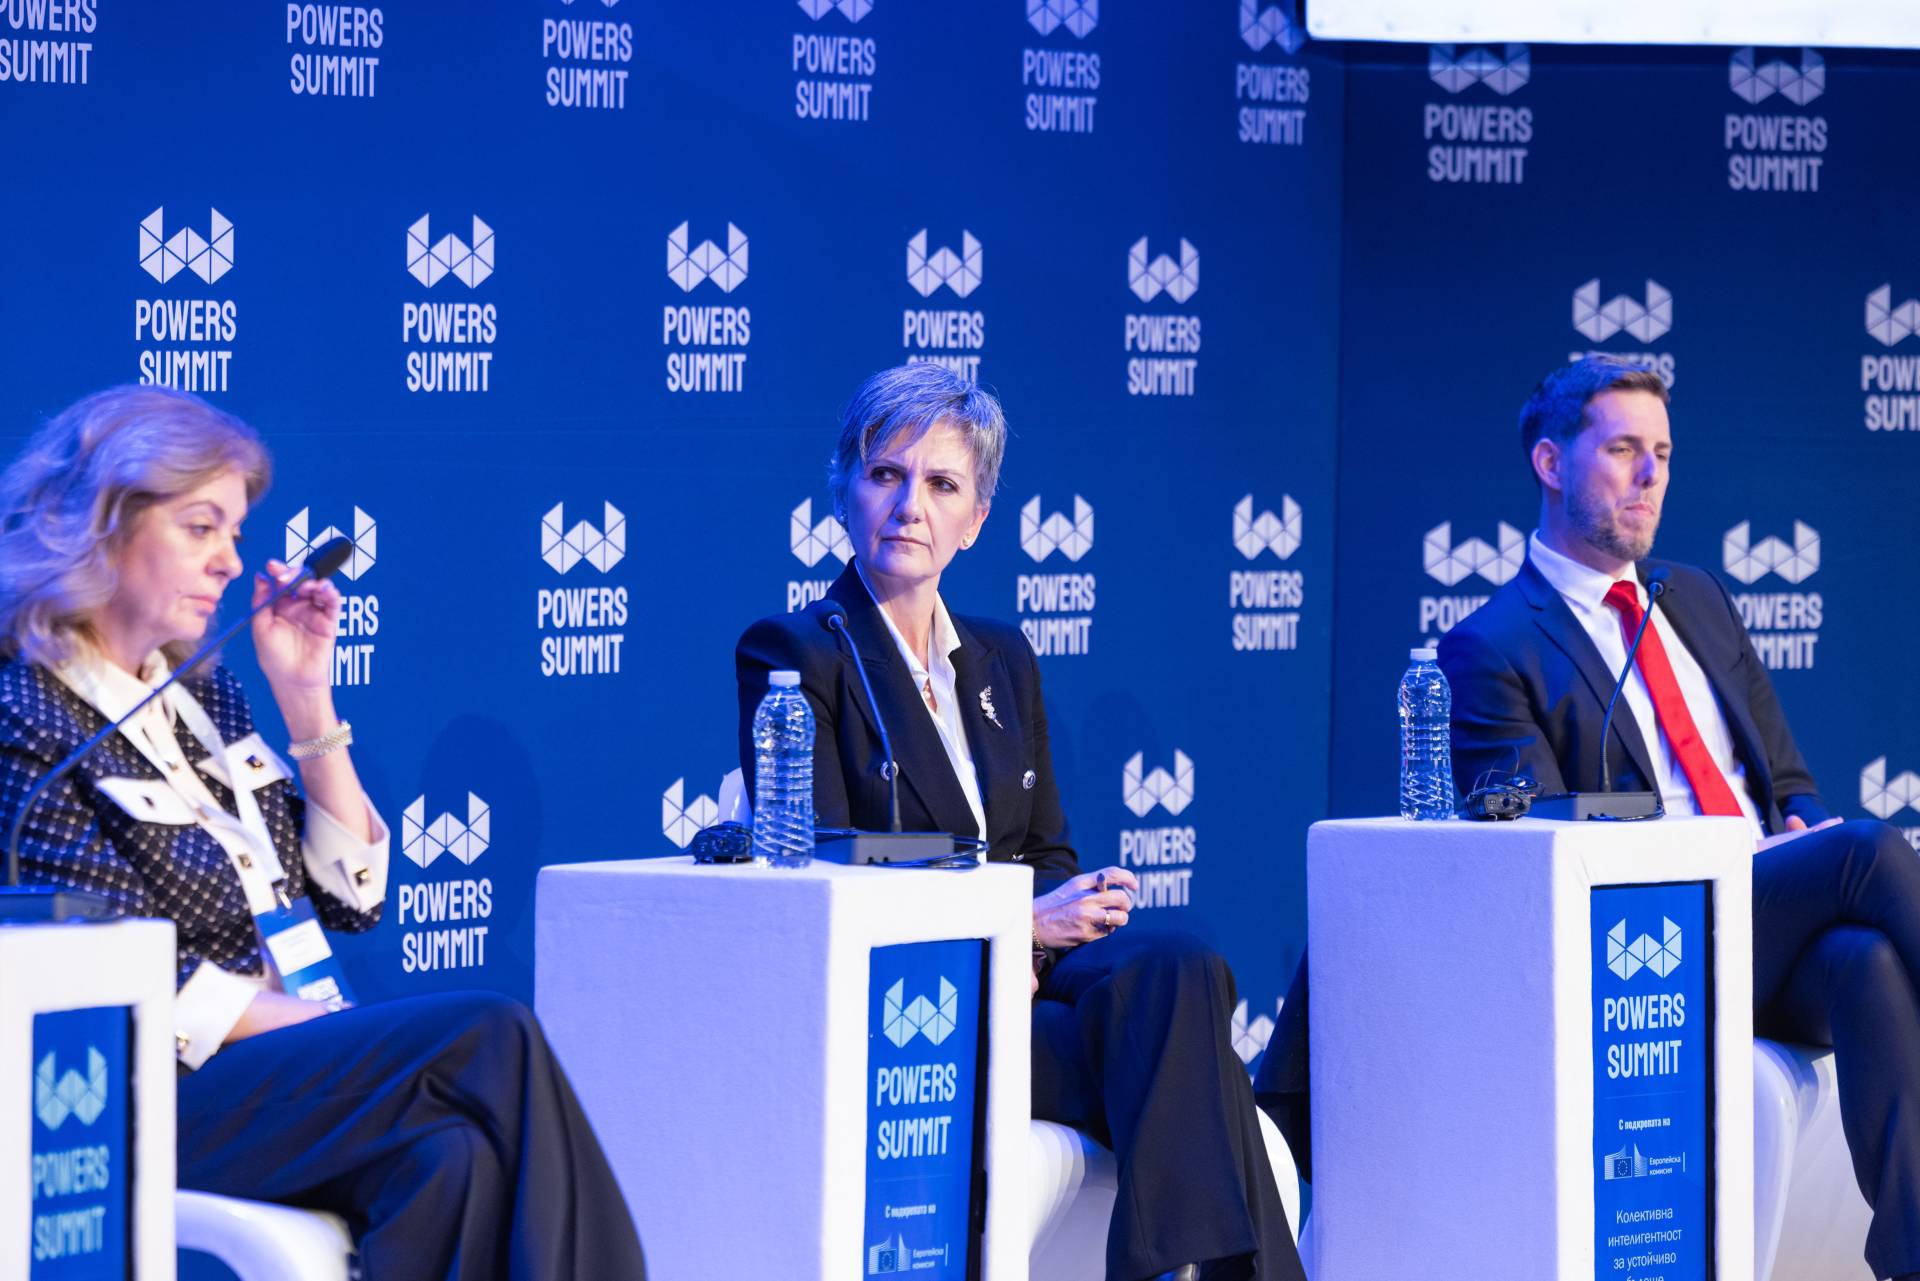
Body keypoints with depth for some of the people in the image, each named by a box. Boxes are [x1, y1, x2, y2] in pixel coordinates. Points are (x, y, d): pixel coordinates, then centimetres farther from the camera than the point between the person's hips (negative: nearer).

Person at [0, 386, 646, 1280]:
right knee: (490, 1042, -27)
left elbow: (349, 896, 17)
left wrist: (305, 697, 9)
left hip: (288, 1072, 6)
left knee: (453, 1157, -28)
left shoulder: (201, 694, 18)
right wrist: (342, 1034, -15)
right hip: (157, 1100, -6)